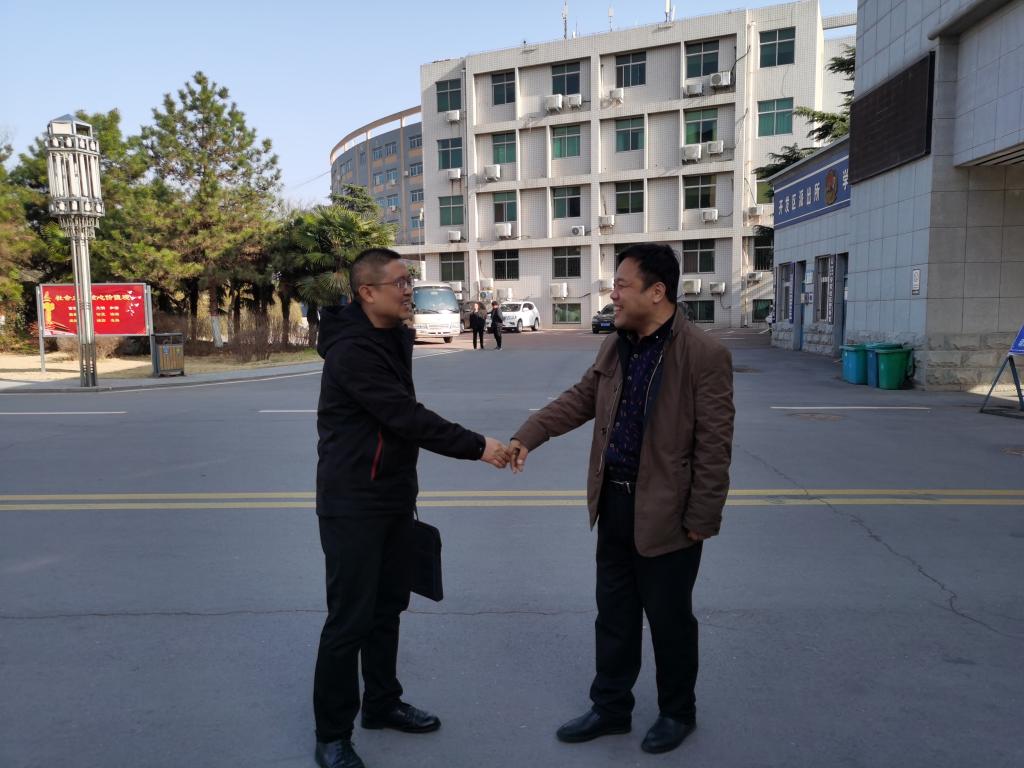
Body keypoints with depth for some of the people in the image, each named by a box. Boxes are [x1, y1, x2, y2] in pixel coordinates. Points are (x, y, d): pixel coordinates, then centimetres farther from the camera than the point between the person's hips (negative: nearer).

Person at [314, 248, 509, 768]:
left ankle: (382, 703, 35)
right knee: (350, 618, 0)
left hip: (394, 500, 9)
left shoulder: (394, 337, 9)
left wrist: (404, 486, 16)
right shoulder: (352, 351, -21)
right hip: (352, 505, -9)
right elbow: (408, 417, -27)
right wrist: (477, 447, -22)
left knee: (387, 607, 18)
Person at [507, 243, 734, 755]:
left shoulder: (705, 356, -17)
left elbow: (714, 447, -16)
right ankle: (610, 707, 36)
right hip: (614, 503, 7)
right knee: (614, 615, 18)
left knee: (669, 620, 12)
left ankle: (678, 712, 36)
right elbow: (579, 400, 10)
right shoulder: (615, 347, 5)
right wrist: (527, 437, -4)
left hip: (665, 512, -6)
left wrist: (701, 520, -14)